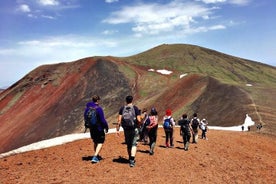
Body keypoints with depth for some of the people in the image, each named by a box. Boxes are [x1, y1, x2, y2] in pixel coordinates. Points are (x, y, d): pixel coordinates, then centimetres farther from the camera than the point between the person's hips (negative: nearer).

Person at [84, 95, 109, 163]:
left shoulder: (87, 108, 0)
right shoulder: (98, 108, -19)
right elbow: (102, 120, -18)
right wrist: (106, 127, -6)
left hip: (91, 128, 7)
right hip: (99, 128, -6)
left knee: (95, 142, 22)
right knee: (100, 142, 5)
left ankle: (97, 156, 33)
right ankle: (95, 157, -6)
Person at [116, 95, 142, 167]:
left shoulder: (122, 108, 1)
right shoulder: (135, 108, -6)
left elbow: (119, 119, -5)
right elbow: (139, 120, -10)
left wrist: (118, 129, -1)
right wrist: (138, 125, 10)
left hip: (126, 129, 3)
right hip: (134, 129, -3)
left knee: (128, 145, 17)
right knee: (134, 144, 4)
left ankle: (131, 159, 31)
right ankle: (132, 160, -11)